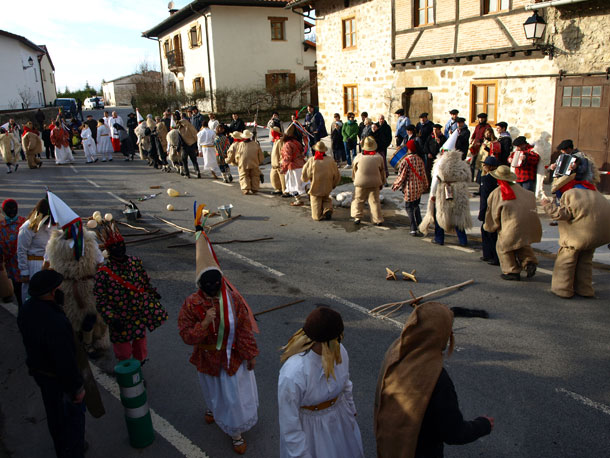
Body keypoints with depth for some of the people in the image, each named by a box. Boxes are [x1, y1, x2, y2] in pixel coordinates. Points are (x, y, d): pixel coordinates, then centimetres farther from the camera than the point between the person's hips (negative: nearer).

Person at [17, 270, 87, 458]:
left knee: (54, 413, 27)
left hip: (37, 370, 9)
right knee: (74, 415, 12)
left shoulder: (26, 308, -10)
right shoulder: (55, 323, -38)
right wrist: (77, 387, -18)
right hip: (58, 378, -9)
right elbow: (66, 361, -31)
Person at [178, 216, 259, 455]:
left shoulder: (233, 299, -19)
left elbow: (244, 329, -10)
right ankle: (212, 408, 63)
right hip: (209, 359, 0)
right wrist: (205, 322, -35)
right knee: (214, 391, 27)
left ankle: (236, 431, 36)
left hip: (233, 357, 0)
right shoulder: (192, 304, -22)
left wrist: (250, 355, -4)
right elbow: (187, 336, -18)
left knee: (236, 394, 11)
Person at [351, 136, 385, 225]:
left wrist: (355, 180, 25)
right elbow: (382, 171, 8)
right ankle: (378, 220, 7)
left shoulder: (358, 157, -4)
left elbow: (354, 171, 8)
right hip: (374, 183, 1)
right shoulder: (379, 157, -1)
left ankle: (357, 217, 4)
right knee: (374, 201, 7)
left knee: (358, 200, 12)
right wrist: (382, 183, 20)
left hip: (360, 182, -1)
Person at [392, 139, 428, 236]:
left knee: (409, 208, 5)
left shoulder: (406, 161, -17)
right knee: (416, 206, 23)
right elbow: (423, 175, 9)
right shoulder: (420, 160, 1)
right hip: (419, 189, 6)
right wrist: (425, 186, 24)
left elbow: (401, 177, -13)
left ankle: (414, 230, 1)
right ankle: (420, 226, 25)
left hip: (410, 189, -6)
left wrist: (395, 186, 3)